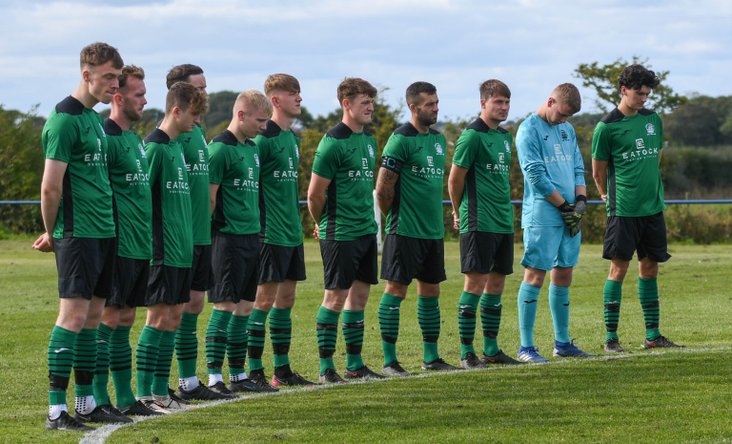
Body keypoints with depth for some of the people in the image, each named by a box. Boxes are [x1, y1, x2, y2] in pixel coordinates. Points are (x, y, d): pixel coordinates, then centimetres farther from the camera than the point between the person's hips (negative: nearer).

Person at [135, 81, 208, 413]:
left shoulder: (176, 146, 16)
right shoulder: (155, 146, -12)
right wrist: (150, 245, -16)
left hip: (181, 249, 9)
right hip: (161, 249, -9)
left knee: (174, 317, 9)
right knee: (159, 317, -7)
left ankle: (160, 391, 13)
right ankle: (144, 394, -3)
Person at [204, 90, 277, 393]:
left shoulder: (252, 148, 16)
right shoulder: (221, 148, -11)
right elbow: (209, 196, -13)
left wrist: (256, 230, 18)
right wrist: (209, 235, -13)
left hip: (251, 236, 9)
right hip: (229, 239, -9)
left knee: (245, 306, 11)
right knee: (225, 305, -8)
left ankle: (238, 374, 17)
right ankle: (214, 376, -5)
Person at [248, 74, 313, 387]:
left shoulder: (293, 138, 15)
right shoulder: (264, 138, -13)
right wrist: (256, 229, -17)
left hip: (292, 233, 9)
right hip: (270, 233, -9)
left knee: (286, 297, 11)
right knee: (265, 298, -6)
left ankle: (282, 369, 17)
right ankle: (255, 371, -1)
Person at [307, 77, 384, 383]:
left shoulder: (369, 140, 12)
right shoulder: (333, 142, -14)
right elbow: (315, 193, -12)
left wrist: (368, 219, 15)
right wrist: (323, 225, 1)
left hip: (366, 230, 8)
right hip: (340, 233, -8)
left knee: (360, 295, 11)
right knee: (336, 297, -3)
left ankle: (355, 365, 18)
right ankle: (326, 367, 3)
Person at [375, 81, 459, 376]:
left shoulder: (438, 138, 13)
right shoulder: (401, 139, -12)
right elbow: (383, 188, -14)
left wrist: (434, 217, 16)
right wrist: (396, 217, -2)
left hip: (434, 230, 8)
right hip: (405, 230, -8)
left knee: (430, 291, 12)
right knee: (396, 289, -5)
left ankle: (431, 357, 19)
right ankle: (389, 360, -2)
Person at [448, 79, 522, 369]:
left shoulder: (504, 136, 15)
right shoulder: (472, 136, -10)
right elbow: (455, 179, -7)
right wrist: (459, 213, 4)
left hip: (504, 222, 8)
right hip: (479, 223, -8)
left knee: (496, 283, 11)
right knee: (475, 282, -6)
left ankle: (491, 349, 18)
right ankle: (466, 353, -2)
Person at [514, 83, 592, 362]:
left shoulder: (567, 129, 17)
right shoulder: (529, 130, -7)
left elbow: (578, 168, 18)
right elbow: (536, 175, -13)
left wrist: (580, 201, 1)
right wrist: (564, 206, -11)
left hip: (570, 216, 8)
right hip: (542, 217, -8)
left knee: (564, 275, 11)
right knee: (535, 275, -8)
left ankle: (562, 342, 19)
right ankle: (526, 347, -7)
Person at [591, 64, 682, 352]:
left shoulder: (653, 120, 9)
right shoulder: (606, 127, -8)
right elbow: (598, 171, 1)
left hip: (653, 208, 5)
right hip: (623, 210, -5)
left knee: (649, 268, 9)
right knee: (619, 268, -4)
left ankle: (652, 336, 14)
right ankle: (611, 337, 0)